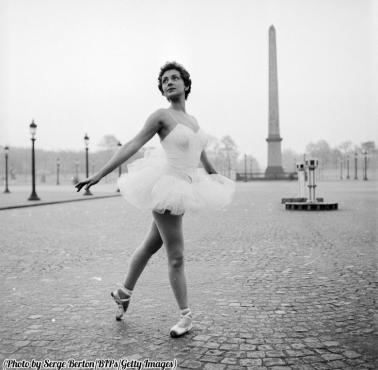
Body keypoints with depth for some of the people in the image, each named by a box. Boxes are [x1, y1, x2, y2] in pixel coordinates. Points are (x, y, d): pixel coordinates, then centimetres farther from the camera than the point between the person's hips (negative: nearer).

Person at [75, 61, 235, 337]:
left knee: (151, 245, 19)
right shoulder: (162, 116, -8)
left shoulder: (193, 121, 12)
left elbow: (203, 157, 24)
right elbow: (132, 146, -13)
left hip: (184, 189, 7)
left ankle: (124, 293, 37)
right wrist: (99, 175, -18)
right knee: (176, 257, -3)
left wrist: (217, 179, 34)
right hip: (168, 187, -7)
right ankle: (186, 316, 11)